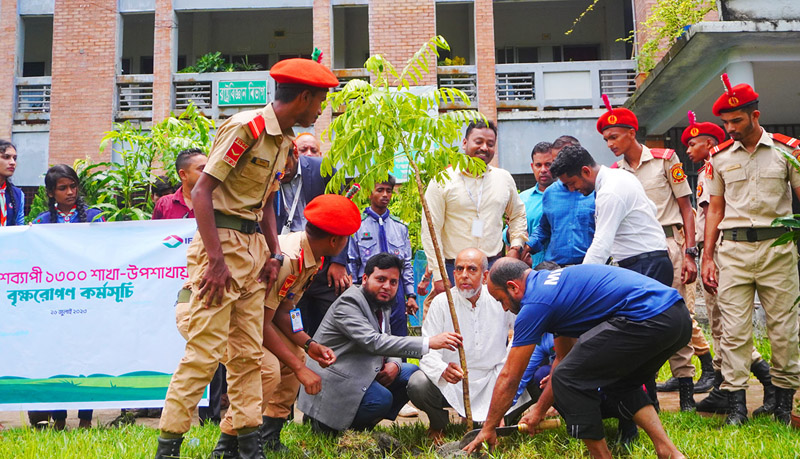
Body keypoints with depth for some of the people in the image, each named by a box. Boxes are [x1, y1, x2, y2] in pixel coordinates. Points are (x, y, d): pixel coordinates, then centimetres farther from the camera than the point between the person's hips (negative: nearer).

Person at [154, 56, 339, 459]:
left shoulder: (283, 140, 14)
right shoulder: (246, 127, -13)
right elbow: (202, 191, -17)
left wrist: (273, 254, 10)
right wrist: (217, 260, -21)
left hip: (253, 246, 9)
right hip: (221, 241, -9)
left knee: (249, 351, 11)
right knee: (206, 348, -8)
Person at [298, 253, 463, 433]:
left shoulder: (382, 305, 11)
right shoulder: (349, 302, -18)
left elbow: (387, 343, 17)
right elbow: (374, 342, -31)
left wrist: (393, 364, -10)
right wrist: (429, 343, -36)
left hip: (361, 374, 10)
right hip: (334, 382, -9)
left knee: (412, 373, 1)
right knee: (381, 398, -29)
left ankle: (361, 424, 6)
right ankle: (326, 421, -5)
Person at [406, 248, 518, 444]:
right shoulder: (441, 303, -9)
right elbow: (428, 351, -15)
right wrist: (443, 370, -37)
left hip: (490, 383, 2)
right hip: (450, 385, -2)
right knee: (417, 385, -30)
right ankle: (438, 423, 7)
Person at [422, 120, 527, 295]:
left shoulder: (505, 179, 11)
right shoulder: (442, 181, -2)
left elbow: (518, 215, 26)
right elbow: (430, 231, -5)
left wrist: (516, 247, 9)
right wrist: (438, 276, -11)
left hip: (494, 267, 3)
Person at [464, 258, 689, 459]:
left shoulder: (535, 302, -1)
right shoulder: (556, 284, 26)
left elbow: (509, 377, 5)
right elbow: (564, 359, 35)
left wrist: (488, 428, 17)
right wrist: (539, 410, 41)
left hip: (648, 318, -10)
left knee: (569, 380, 0)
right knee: (619, 383, 30)